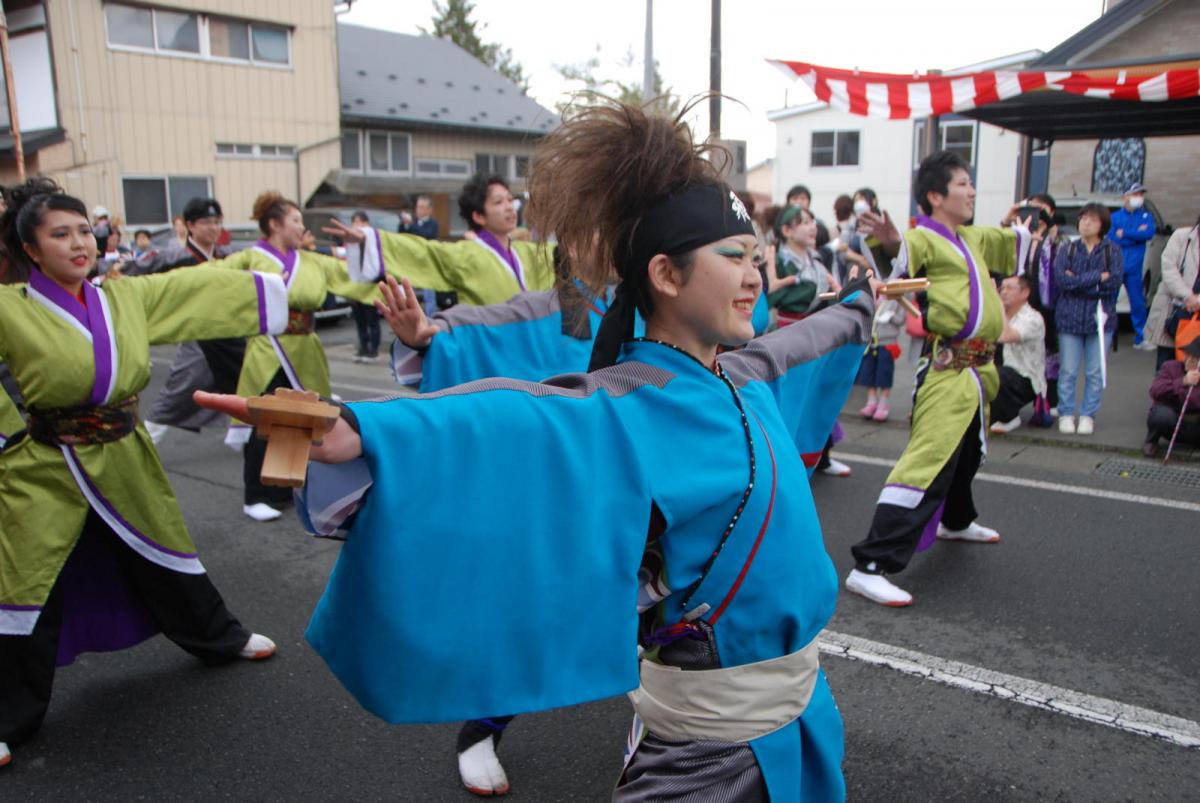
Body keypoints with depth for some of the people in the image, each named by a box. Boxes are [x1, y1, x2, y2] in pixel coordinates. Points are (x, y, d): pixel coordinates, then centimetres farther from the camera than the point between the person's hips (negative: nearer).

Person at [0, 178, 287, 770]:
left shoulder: (129, 296, 0)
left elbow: (208, 290, 4)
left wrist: (289, 277, 8)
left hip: (123, 456, 4)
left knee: (165, 554, 20)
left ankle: (219, 639, 42)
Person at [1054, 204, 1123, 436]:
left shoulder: (1112, 251, 4)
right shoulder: (1068, 250, 5)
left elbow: (1115, 280, -11)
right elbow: (1060, 278, -11)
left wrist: (1078, 281, -11)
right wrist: (1098, 277, -13)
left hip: (1101, 316, 0)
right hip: (1070, 316, 0)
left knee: (1095, 372, 3)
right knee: (1068, 371, 3)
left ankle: (1088, 415, 14)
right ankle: (1066, 414, 14)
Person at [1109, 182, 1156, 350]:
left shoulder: (1146, 216, 11)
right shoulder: (1115, 216, 7)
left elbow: (1149, 234, -8)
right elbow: (1111, 238, -7)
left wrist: (1124, 233, -9)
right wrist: (1136, 234, -9)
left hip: (1134, 267, 1)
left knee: (1138, 302, 5)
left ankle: (1140, 338, 14)